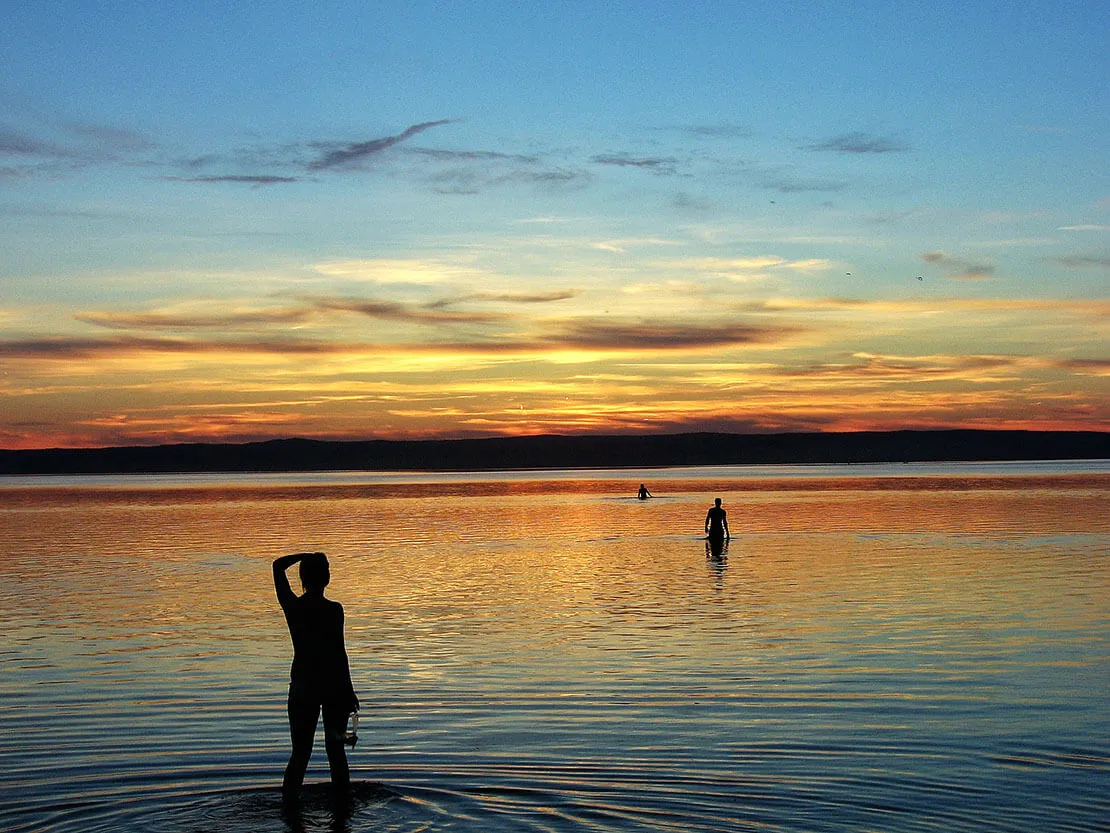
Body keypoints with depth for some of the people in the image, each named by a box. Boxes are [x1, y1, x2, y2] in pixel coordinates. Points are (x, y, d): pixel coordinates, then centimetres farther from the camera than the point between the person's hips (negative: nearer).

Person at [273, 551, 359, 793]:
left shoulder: (292, 606, -3)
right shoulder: (333, 610, -11)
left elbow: (278, 566, 12)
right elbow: (339, 653, -13)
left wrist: (306, 555, 12)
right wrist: (349, 691, -9)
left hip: (302, 686, 2)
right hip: (334, 686, -2)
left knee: (300, 752, 8)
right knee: (335, 748, 10)